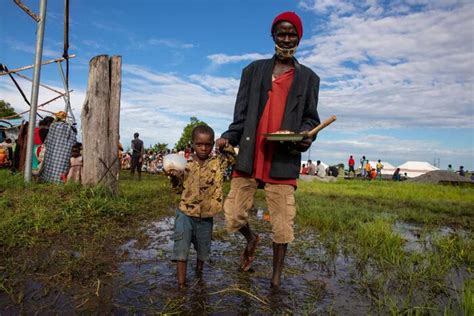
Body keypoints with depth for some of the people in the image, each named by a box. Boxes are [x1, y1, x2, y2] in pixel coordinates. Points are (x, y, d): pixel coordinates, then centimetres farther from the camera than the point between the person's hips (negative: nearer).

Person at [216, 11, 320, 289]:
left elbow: (310, 118, 15)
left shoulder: (308, 77, 14)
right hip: (250, 157, 1)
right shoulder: (254, 70, 15)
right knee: (233, 217, 3)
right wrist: (229, 137, -8)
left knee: (283, 226, 0)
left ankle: (276, 281, 20)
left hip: (284, 161, -1)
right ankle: (252, 239, 38)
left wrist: (306, 136, -8)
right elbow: (242, 113, 10)